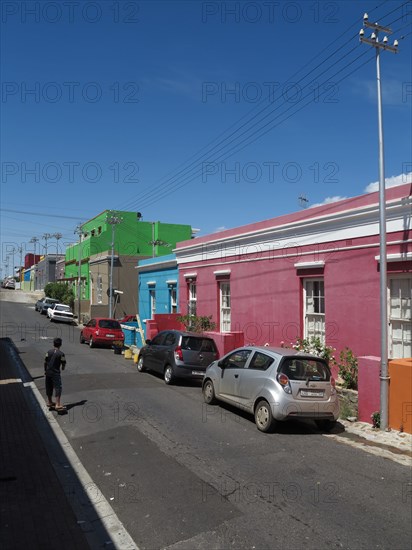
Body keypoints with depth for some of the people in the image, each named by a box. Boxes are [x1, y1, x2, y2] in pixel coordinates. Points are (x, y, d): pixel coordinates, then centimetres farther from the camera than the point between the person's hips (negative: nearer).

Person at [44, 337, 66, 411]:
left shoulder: (49, 352, 2)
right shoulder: (61, 354, -10)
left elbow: (45, 362, 7)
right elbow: (63, 363, -2)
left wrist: (45, 370, 20)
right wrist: (63, 368, 21)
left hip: (48, 372, 5)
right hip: (55, 373, -5)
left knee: (49, 387, 17)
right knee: (58, 388, -5)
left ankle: (49, 402, 32)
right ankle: (58, 404, -12)